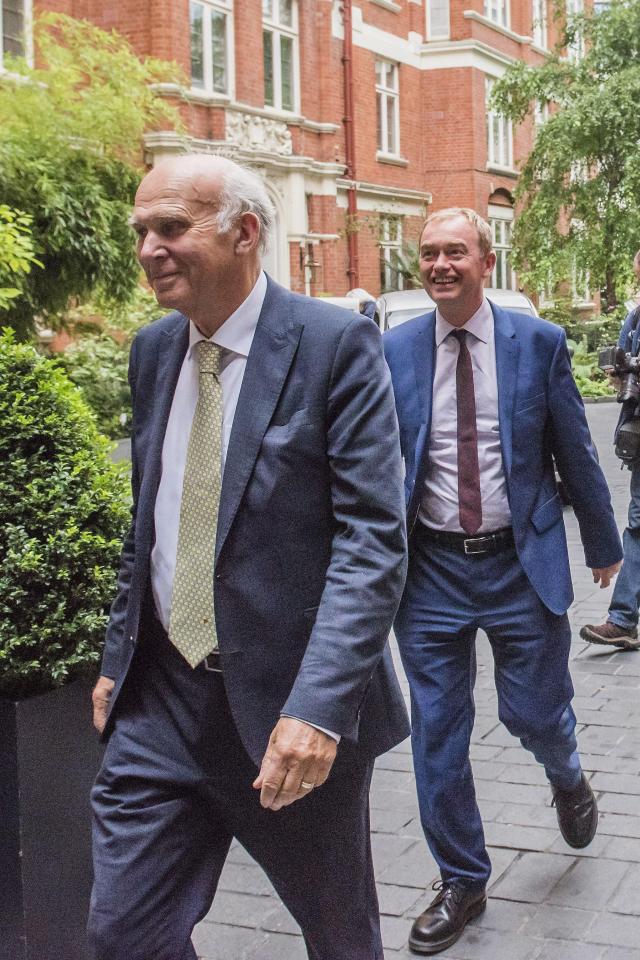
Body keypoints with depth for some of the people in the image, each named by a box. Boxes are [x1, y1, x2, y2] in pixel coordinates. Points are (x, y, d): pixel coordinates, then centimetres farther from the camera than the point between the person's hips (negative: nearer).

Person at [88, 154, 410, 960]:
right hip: (161, 699, 5)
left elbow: (372, 539, -19)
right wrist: (118, 656, 15)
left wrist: (318, 707, -27)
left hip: (292, 710, -4)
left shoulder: (336, 344, -13)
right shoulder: (152, 350, 7)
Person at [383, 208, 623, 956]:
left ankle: (567, 779, 46)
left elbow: (574, 452, 4)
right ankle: (461, 883, 27)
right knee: (437, 735, 7)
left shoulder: (539, 343, -3)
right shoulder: (392, 352, -1)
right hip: (431, 567, 1)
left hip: (522, 562, -1)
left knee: (535, 713, 8)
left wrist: (603, 544, 11)